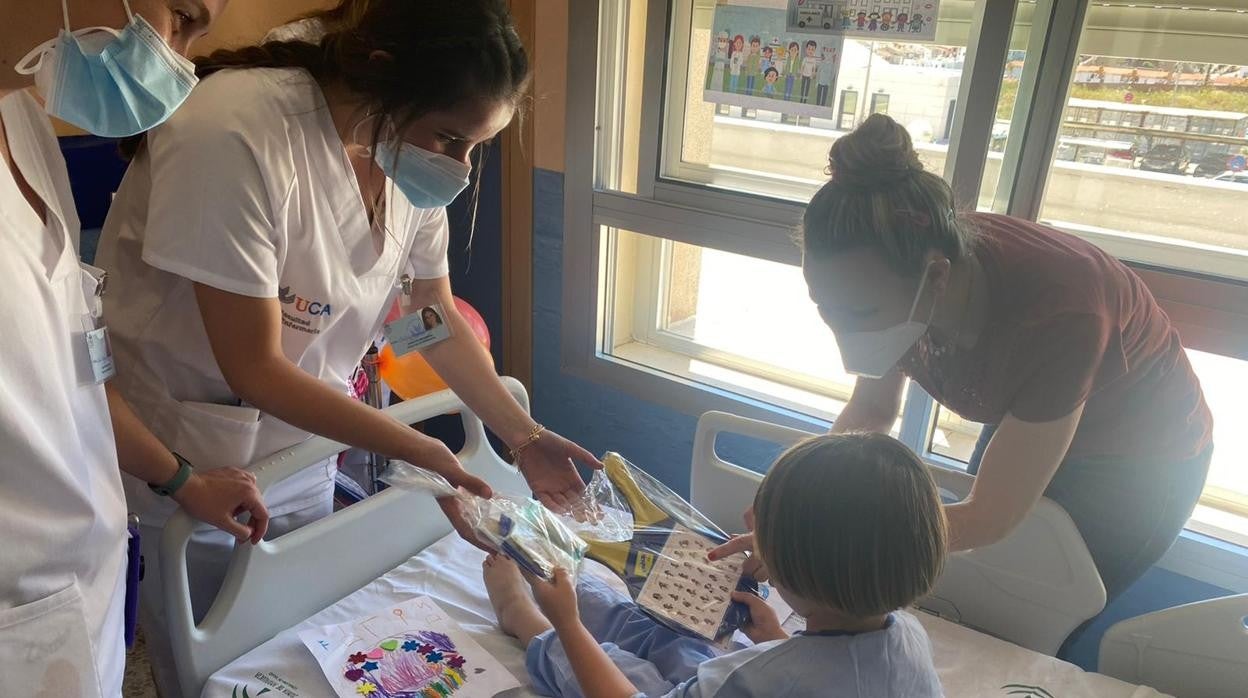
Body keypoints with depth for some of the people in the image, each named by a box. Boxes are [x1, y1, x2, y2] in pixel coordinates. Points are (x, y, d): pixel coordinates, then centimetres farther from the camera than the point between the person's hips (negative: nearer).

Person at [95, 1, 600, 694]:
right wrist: (420, 451, -28)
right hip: (188, 461, -5)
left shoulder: (412, 154, -8)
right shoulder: (234, 134, -29)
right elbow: (254, 368, -25)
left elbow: (437, 318, 4)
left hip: (301, 449, 5)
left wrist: (524, 436, -1)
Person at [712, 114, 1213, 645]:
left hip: (1138, 461, -4)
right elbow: (870, 412, -10)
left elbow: (989, 518, -35)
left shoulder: (1056, 314, -44)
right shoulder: (899, 271, -27)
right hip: (1023, 423, 5)